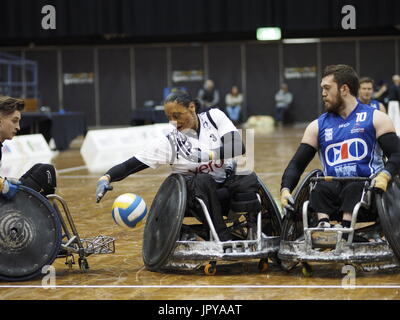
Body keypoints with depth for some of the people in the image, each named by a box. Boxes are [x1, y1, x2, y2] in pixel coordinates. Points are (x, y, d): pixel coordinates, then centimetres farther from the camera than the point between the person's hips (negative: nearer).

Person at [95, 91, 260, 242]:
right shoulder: (169, 142, -7)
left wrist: (208, 155, -29)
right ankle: (223, 239, -40)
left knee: (250, 179, -31)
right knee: (203, 180, -36)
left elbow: (238, 146, -15)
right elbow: (130, 165, -11)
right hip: (197, 192, -1)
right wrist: (106, 178, -29)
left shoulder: (214, 116, -3)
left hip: (228, 181, 1)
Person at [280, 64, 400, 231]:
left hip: (367, 190, -2)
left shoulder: (375, 118, 9)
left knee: (354, 188, -36)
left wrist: (385, 175, -22)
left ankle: (345, 225, -52)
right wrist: (285, 190, -6)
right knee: (321, 188, -31)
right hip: (334, 190, 2)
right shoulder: (317, 126, 18)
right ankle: (323, 224, -50)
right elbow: (297, 164, 14)